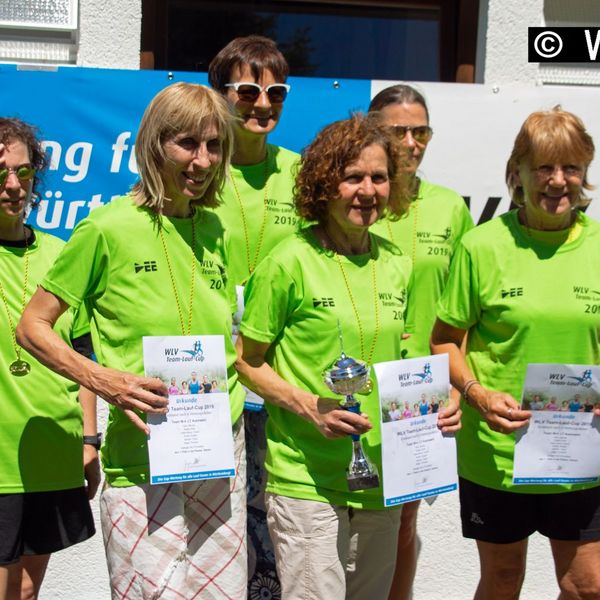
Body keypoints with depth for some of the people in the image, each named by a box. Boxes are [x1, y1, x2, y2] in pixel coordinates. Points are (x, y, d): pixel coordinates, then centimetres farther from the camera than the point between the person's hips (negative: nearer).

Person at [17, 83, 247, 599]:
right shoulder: (108, 228, -7)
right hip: (141, 458, -5)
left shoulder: (214, 229, 9)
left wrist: (232, 364, 1)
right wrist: (102, 378, -17)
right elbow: (32, 327, -3)